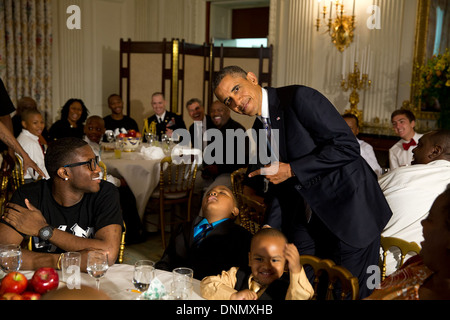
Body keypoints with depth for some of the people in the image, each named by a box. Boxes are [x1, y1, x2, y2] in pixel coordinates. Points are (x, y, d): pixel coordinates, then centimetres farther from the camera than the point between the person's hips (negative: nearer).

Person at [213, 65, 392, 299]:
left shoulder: (299, 98, -17)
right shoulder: (259, 130, 7)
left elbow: (347, 146, -24)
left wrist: (291, 170, -23)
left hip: (350, 209, -7)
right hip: (307, 216, 7)